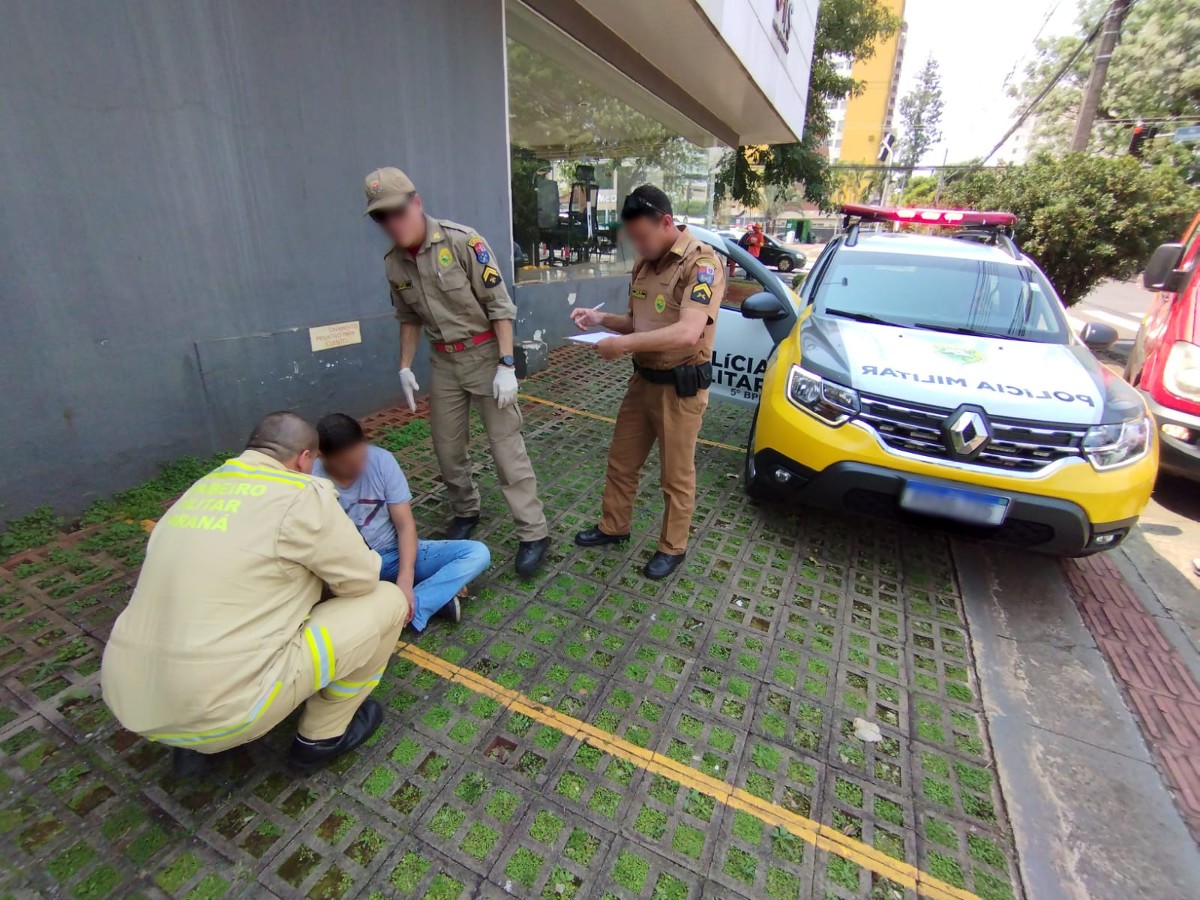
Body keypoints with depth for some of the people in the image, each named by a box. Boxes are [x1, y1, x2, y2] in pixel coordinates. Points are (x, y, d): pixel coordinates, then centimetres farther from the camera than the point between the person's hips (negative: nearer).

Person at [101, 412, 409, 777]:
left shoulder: (201, 488, 10)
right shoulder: (301, 494, -12)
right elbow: (361, 580, -4)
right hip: (219, 708, -8)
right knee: (387, 601, 0)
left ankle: (193, 741, 22)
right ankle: (322, 736, 17)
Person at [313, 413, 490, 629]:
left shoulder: (381, 460, -13)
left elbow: (405, 524, -11)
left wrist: (405, 581, -23)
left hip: (396, 554, 2)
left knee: (477, 553, -18)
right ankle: (437, 598, -20)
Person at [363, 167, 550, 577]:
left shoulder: (462, 240, -15)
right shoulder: (394, 262, 3)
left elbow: (500, 304, -14)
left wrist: (506, 365, -19)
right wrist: (405, 366, 8)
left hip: (485, 354, -5)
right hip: (443, 362, 6)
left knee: (507, 447, -5)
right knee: (447, 448, 11)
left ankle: (533, 534, 4)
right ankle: (465, 512, 35)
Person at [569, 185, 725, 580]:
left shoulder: (701, 263, -18)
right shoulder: (645, 263, 7)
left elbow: (687, 333, -31)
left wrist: (622, 344, -28)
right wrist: (602, 318, -1)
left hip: (680, 386, -7)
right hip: (643, 379, 8)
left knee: (676, 476, 8)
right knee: (621, 461, 18)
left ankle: (672, 547, 28)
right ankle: (613, 526, 38)